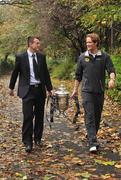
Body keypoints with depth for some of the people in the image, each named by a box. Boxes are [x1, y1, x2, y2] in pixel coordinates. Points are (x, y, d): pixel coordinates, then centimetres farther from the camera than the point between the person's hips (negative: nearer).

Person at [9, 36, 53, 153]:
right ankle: (28, 142, -1)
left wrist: (49, 89, 12)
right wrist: (11, 87, 14)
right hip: (27, 90, -4)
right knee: (28, 116, -8)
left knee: (39, 116, 10)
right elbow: (15, 73, 7)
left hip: (40, 89, 4)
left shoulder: (41, 57, 7)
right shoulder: (20, 57, -3)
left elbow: (46, 73, 12)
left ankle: (38, 138, 24)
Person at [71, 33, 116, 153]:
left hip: (100, 91, 1)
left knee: (97, 116, 10)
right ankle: (93, 143, -14)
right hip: (87, 91, -1)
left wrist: (112, 79, -29)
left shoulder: (104, 57, 2)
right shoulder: (83, 57, 5)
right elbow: (78, 75, 12)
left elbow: (111, 70, -7)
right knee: (89, 116, -10)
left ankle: (91, 136, 30)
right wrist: (75, 89, 13)